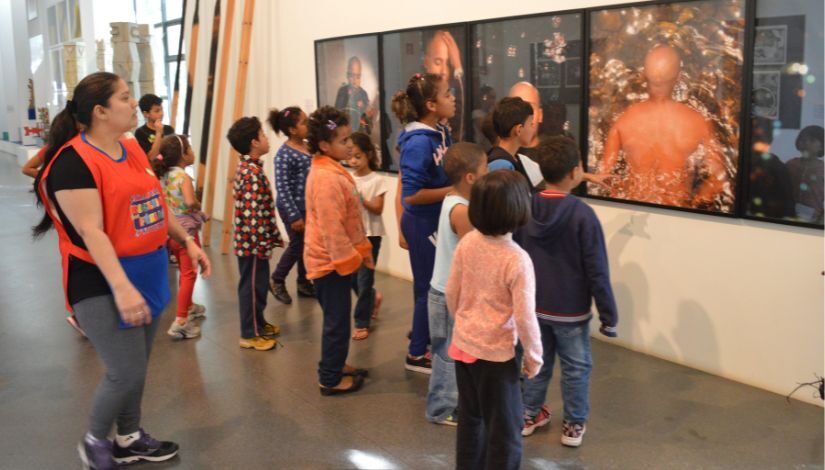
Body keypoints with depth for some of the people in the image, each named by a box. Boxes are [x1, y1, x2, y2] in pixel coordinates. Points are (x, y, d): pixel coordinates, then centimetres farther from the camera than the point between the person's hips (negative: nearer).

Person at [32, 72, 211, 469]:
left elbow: (155, 205, 19)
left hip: (147, 273, 8)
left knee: (136, 367, 16)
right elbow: (91, 232, -24)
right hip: (103, 283, -8)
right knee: (126, 372, -5)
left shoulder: (132, 150, 8)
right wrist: (121, 286, -30)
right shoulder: (74, 161, -18)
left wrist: (187, 242, 15)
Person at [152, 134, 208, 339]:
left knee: (184, 271, 24)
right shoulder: (183, 176, -18)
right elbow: (190, 201, -33)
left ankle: (188, 307, 41)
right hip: (186, 230, -8)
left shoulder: (163, 175, 5)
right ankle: (181, 321, -8)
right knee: (189, 274, -4)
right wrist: (198, 206, -13)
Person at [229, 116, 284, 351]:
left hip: (251, 240, 10)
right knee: (253, 285, 0)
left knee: (257, 283, 20)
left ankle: (258, 323, 33)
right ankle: (250, 334, 10)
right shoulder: (253, 172, -20)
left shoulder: (248, 167, 12)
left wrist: (273, 235, 22)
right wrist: (261, 243, -22)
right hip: (253, 241, -10)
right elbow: (254, 212, -25)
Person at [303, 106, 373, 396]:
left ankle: (334, 366, 34)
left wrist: (362, 249, 16)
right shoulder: (326, 178, -23)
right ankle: (330, 379, 12)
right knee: (337, 320, 1)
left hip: (337, 258, 10)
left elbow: (349, 218, 17)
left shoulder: (332, 170, 10)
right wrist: (348, 258, -19)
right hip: (331, 260, -10)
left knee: (337, 318, 20)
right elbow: (331, 227, -25)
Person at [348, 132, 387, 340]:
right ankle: (373, 298, 41)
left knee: (364, 278, -1)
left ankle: (361, 323, 7)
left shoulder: (377, 181, -8)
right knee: (352, 277, 12)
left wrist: (360, 198, -23)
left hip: (370, 235, -5)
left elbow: (378, 209, -12)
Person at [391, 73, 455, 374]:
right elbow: (411, 195, -26)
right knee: (429, 288, 5)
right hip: (423, 224, -9)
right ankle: (416, 355, 22)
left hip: (439, 221, 9)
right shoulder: (418, 143, -24)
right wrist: (454, 190, -24)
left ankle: (430, 342, 40)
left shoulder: (442, 133, 1)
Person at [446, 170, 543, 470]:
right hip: (495, 353, -6)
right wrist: (534, 355, -4)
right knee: (504, 428, 10)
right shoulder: (518, 260, -23)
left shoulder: (467, 243, -7)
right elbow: (524, 316, -20)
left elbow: (452, 293, 3)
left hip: (462, 345, 6)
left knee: (470, 418, 23)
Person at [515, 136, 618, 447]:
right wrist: (608, 314, -7)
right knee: (576, 367, 13)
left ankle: (530, 415, 33)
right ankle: (574, 425, 24)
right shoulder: (582, 214, -20)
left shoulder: (524, 209, -5)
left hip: (533, 306, 4)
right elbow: (597, 271, -16)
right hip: (571, 310, -4)